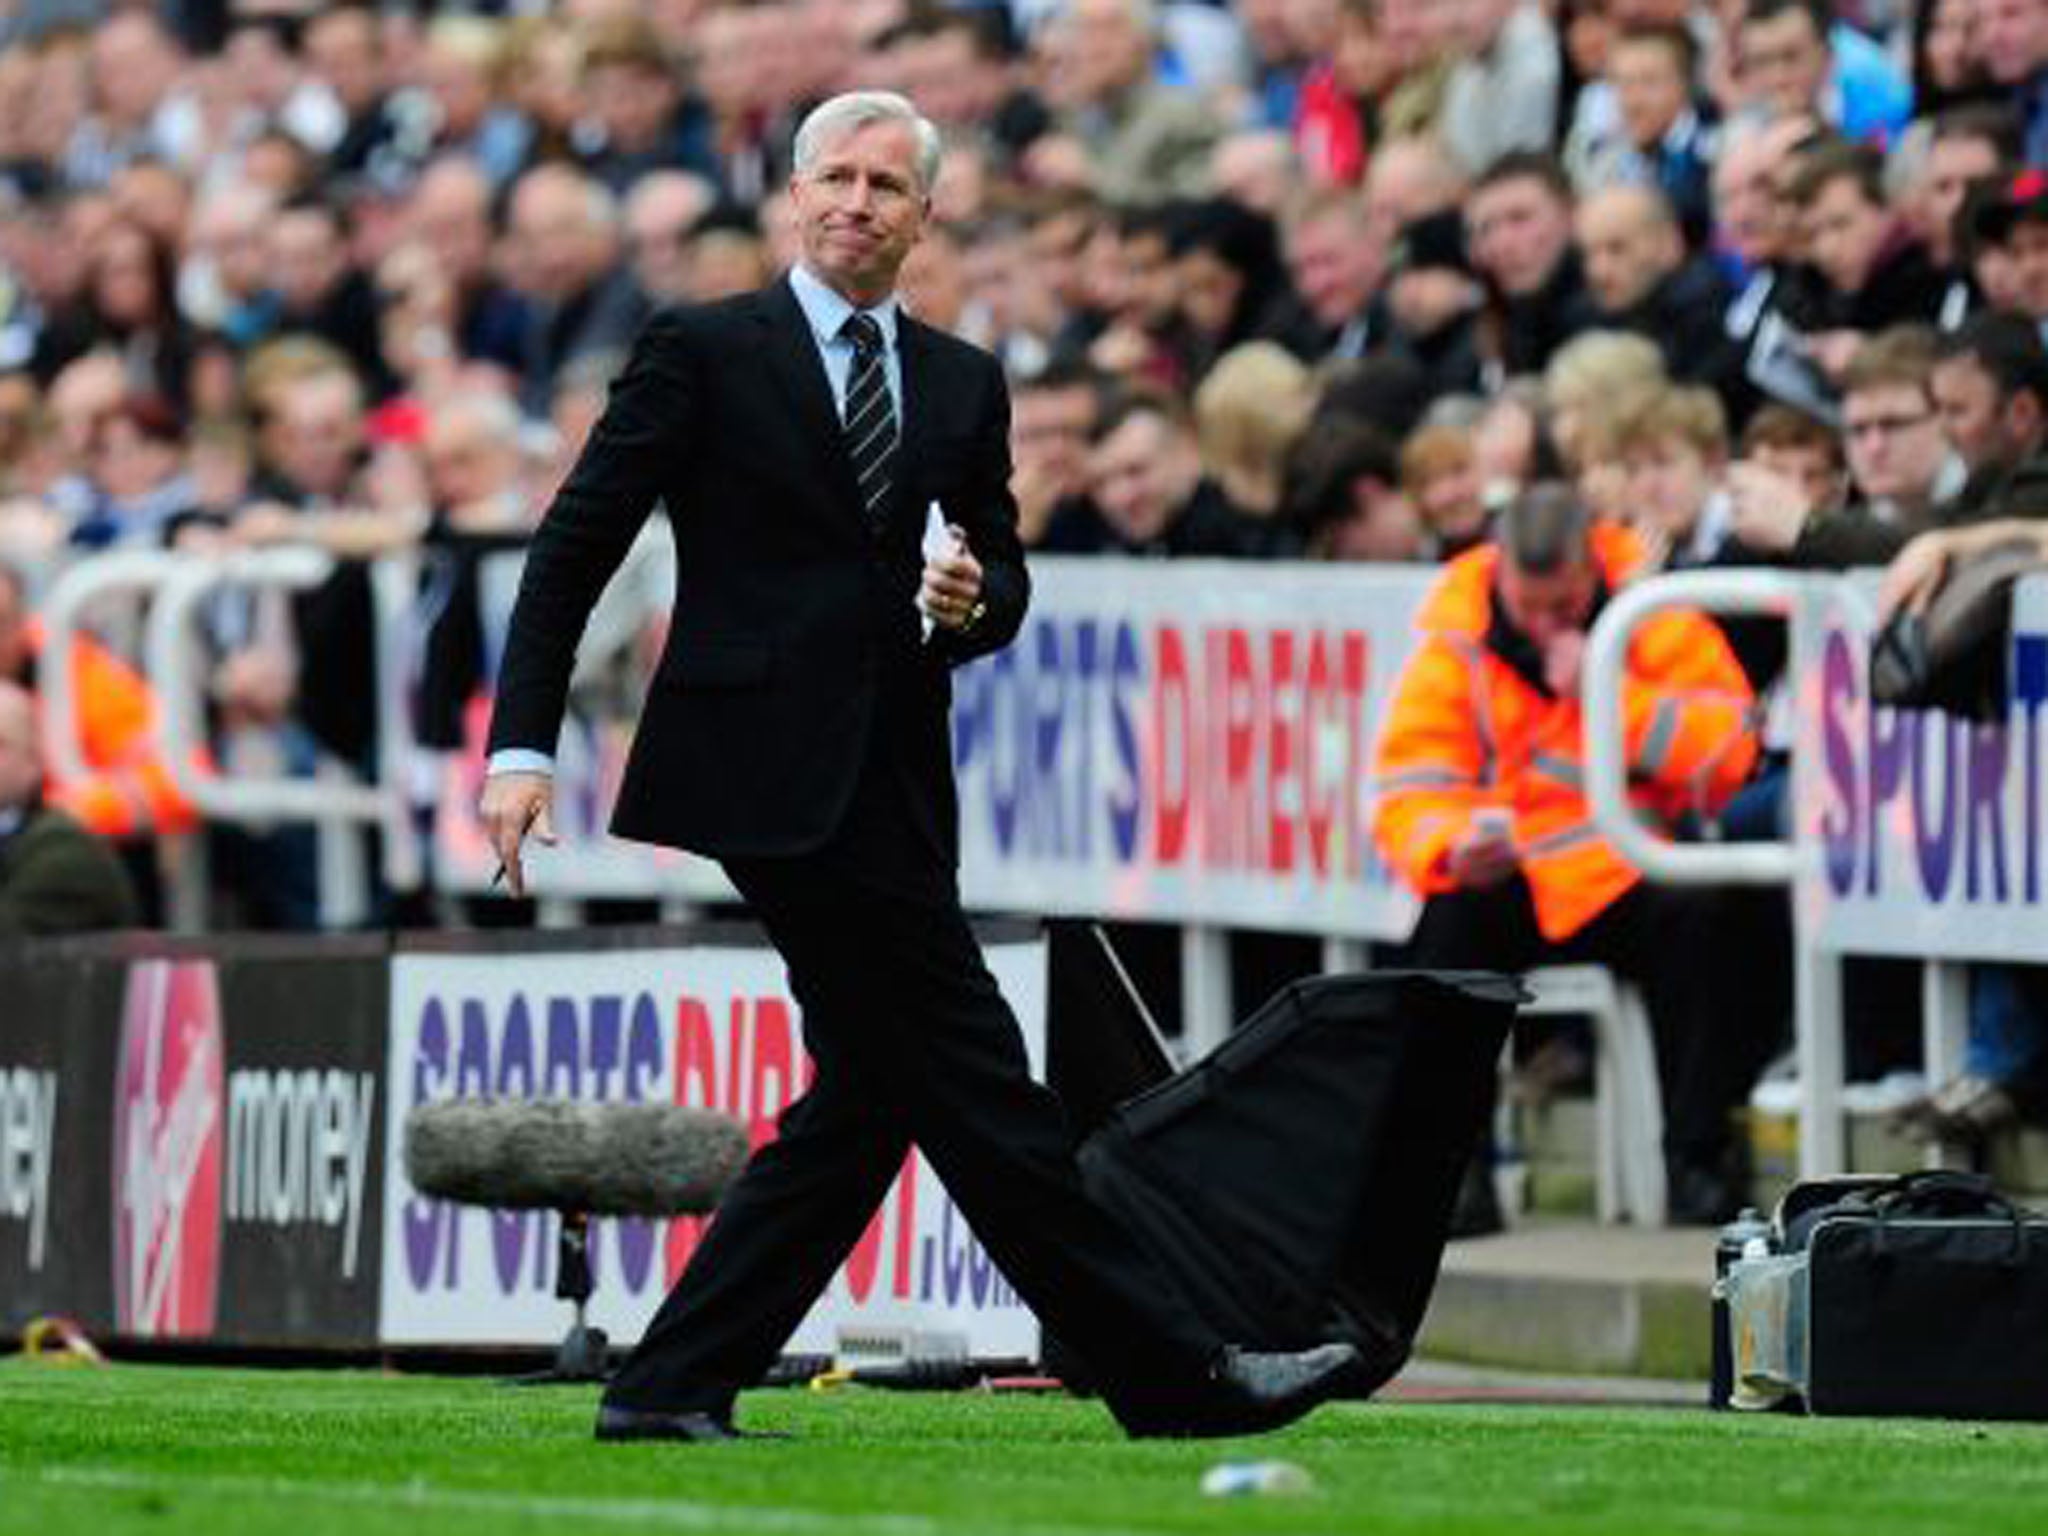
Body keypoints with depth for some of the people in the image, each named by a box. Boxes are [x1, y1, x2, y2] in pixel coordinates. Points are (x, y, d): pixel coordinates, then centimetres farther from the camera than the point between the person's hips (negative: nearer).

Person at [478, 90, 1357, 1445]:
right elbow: (575, 547, -2)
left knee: (872, 1096, 6)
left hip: (891, 776, 7)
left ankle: (674, 1387, 11)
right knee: (972, 1081, -7)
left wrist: (976, 602, -4)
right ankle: (1177, 1374, -6)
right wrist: (523, 746, -9)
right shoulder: (705, 353, -1)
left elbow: (1007, 578, 21)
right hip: (774, 765, -7)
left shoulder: (963, 387, 16)